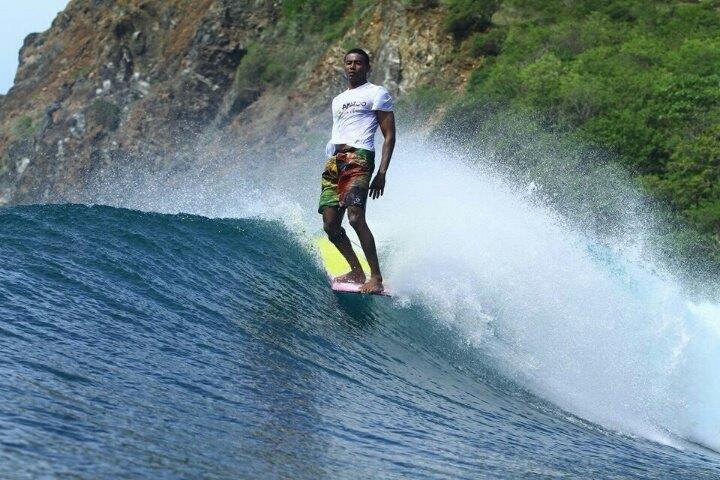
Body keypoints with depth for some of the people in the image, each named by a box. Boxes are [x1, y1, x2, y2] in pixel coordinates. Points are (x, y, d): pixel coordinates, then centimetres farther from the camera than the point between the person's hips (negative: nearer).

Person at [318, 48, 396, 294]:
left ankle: (376, 277, -20)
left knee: (355, 217, -23)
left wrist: (381, 173, -10)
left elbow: (389, 136, 0)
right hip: (333, 161, 7)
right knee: (330, 224, -2)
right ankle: (357, 271, 10)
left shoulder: (377, 93, 6)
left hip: (358, 157, -7)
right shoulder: (338, 100, 28)